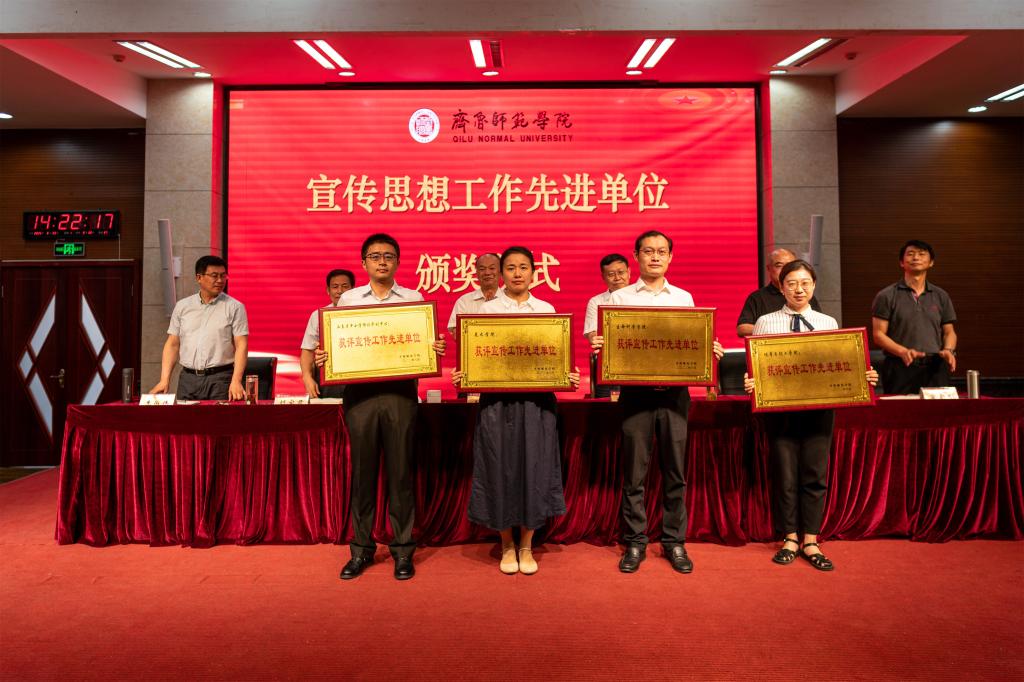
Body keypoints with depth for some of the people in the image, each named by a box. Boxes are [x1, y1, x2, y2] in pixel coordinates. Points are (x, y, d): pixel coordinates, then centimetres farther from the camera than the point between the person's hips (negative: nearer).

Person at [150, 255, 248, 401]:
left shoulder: (234, 307, 0)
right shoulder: (182, 306, 11)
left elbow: (241, 346, -6)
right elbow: (172, 344, 11)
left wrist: (236, 382, -16)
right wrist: (164, 380, 2)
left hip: (220, 379, -3)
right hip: (187, 378, 3)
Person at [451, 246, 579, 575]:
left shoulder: (546, 309, 9)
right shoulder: (487, 309, 6)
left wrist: (568, 376, -10)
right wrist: (462, 375, -15)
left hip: (536, 398, 1)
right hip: (497, 398, -1)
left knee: (533, 468, 3)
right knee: (501, 469, 4)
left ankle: (526, 546, 21)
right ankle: (507, 545, 23)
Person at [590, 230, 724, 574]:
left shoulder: (684, 298, 13)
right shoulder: (619, 298, 7)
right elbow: (608, 345, 5)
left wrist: (711, 350, -7)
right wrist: (598, 347, -17)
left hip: (674, 390, 2)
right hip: (636, 389, -1)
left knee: (675, 470, 6)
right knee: (634, 471, 2)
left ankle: (674, 541, 20)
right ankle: (635, 542, 15)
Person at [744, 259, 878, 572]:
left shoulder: (829, 323, 10)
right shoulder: (766, 322, 4)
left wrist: (863, 378, -9)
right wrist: (750, 383, -18)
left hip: (819, 406, 1)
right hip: (779, 406, -1)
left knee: (815, 474, 5)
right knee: (784, 474, 5)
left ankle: (810, 542, 17)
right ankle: (790, 539, 21)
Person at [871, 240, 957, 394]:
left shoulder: (941, 296, 15)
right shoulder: (886, 296, 2)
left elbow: (949, 331, 18)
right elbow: (878, 334, -3)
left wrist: (948, 350, -4)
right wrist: (903, 352, -18)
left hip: (936, 369, 3)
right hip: (900, 369, -3)